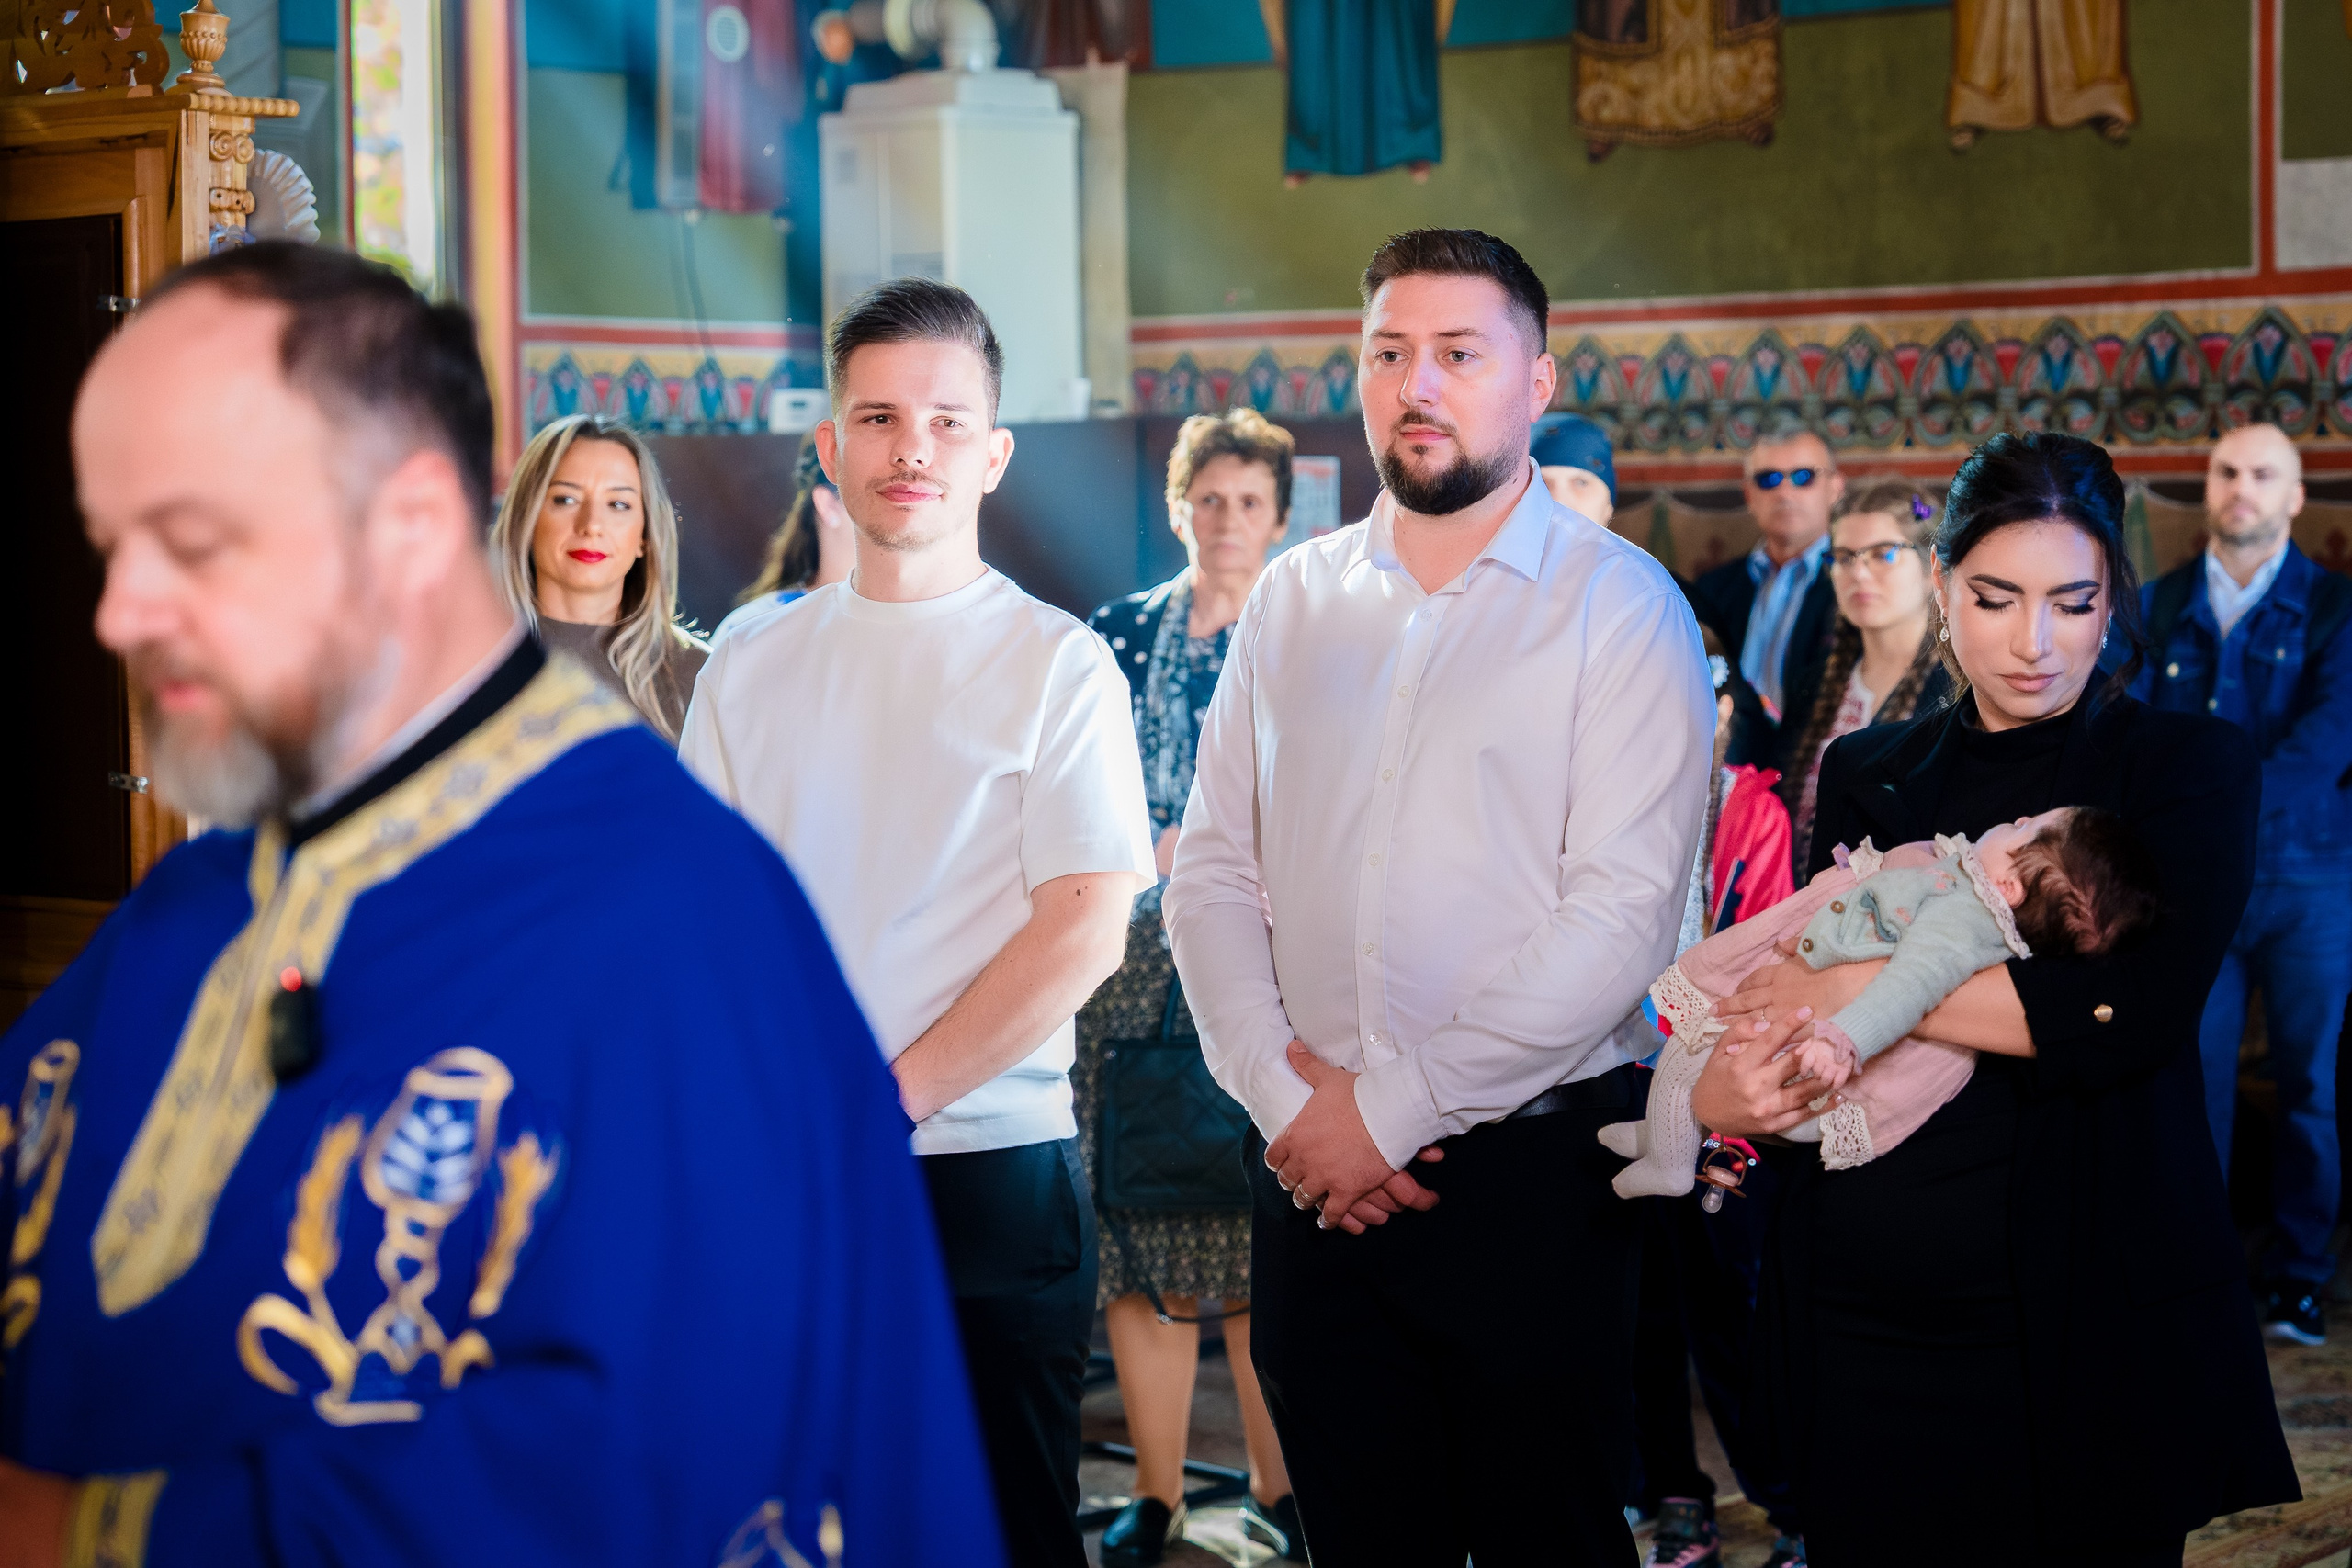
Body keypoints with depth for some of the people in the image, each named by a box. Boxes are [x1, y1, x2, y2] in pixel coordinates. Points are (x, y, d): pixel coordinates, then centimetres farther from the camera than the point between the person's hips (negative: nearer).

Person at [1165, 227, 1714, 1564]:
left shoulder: (1620, 604, -5)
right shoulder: (1292, 601, 10)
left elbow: (1622, 915, -14)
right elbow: (1212, 871, 8)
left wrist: (1389, 1110, -13)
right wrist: (1285, 1097, -7)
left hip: (1531, 1168, -4)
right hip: (1316, 1167, 4)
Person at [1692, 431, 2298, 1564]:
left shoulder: (2187, 768, 0)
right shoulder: (1869, 775, 12)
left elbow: (2130, 1013, -15)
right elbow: (1785, 980, 12)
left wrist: (1859, 990, -14)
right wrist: (1725, 1084, -12)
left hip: (2076, 1326, -3)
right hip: (1861, 1316, 3)